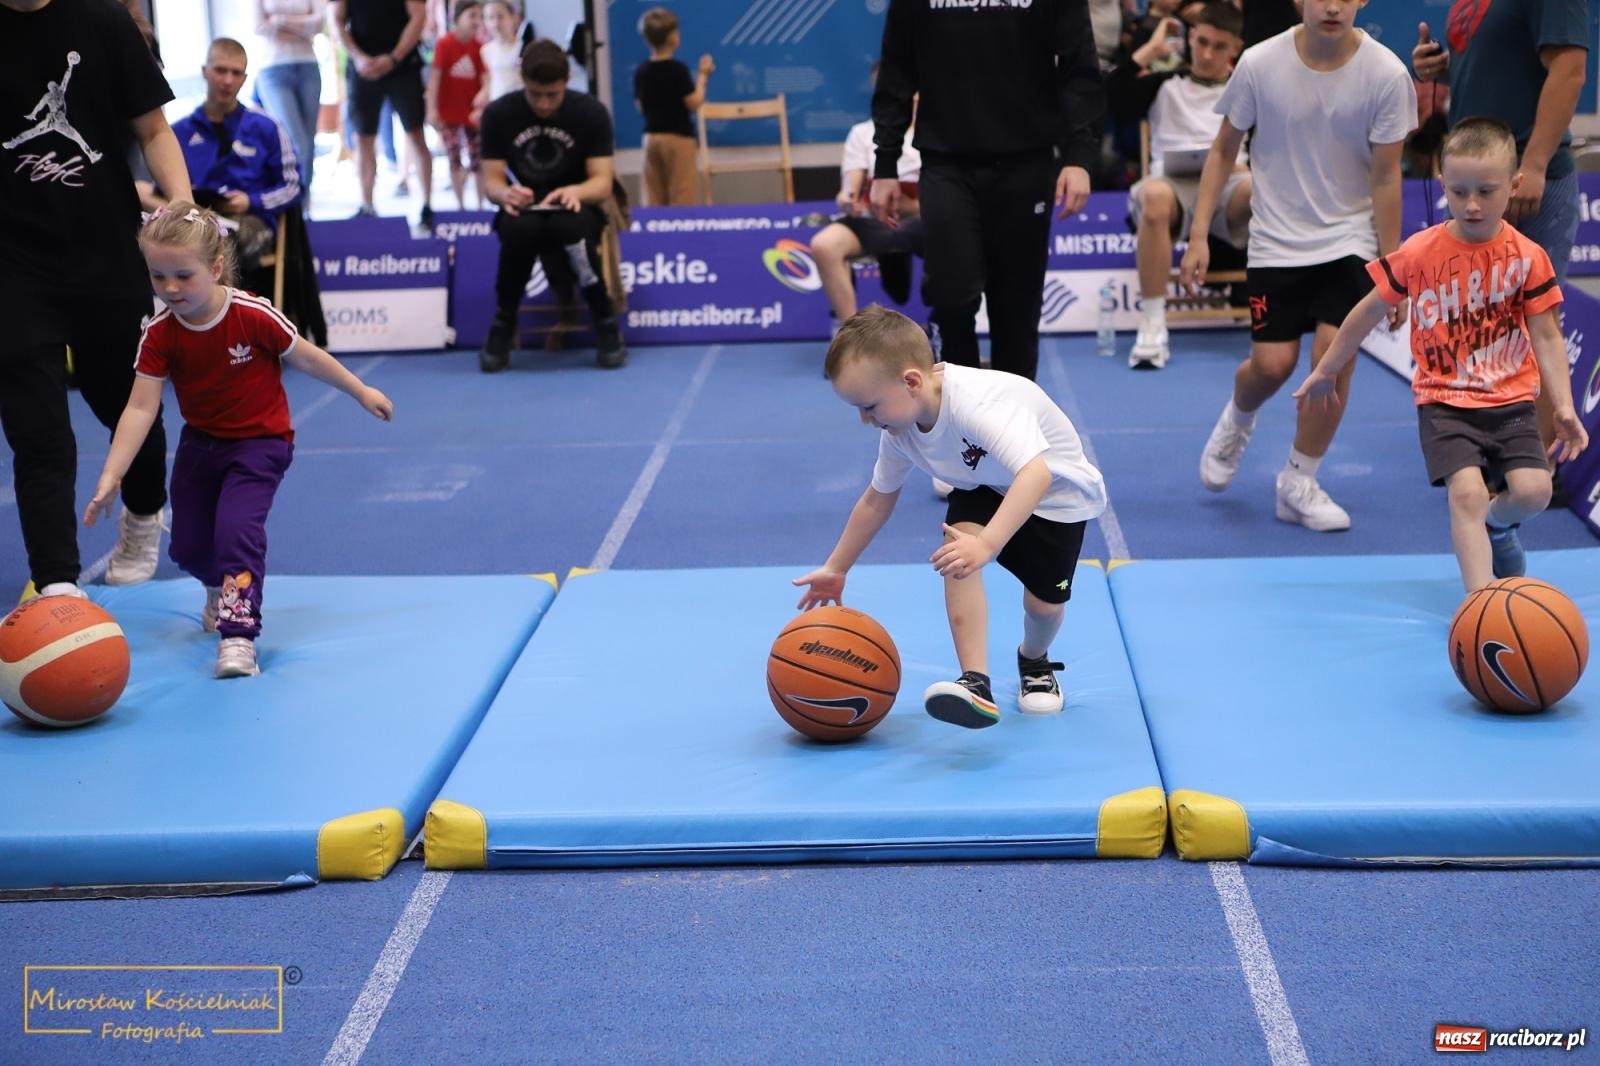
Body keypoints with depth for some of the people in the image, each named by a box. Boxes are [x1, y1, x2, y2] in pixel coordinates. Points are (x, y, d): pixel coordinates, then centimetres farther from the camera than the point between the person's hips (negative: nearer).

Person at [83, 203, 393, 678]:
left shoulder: (254, 317, -24)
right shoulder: (159, 333, -15)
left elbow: (306, 357, -8)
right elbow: (141, 408, -19)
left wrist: (362, 392, 2)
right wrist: (110, 477, -27)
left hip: (260, 442, -4)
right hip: (200, 443, 4)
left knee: (237, 526, -25)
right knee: (187, 547, 9)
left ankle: (238, 632, -20)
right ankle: (222, 588, 43)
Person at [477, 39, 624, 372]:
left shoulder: (592, 112, -7)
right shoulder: (498, 114, -5)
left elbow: (603, 182, -11)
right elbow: (491, 181, -5)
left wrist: (575, 191, -36)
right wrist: (505, 194, -31)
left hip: (574, 208, -1)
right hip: (525, 209, 1)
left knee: (572, 225, -39)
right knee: (519, 228, -38)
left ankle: (606, 322, -17)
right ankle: (503, 324, -14)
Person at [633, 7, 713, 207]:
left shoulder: (640, 71, 5)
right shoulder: (678, 69, -13)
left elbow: (641, 108, 12)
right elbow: (694, 104, -13)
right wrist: (702, 76, -2)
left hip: (651, 137, 6)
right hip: (678, 138, -6)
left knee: (654, 200, 8)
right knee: (682, 196, -3)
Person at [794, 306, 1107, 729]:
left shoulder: (977, 404, -43)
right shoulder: (899, 428, -18)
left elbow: (1035, 473, -55)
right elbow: (877, 499, 0)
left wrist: (987, 543, -66)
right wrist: (835, 568, 3)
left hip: (1057, 492, -5)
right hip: (985, 487, 5)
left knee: (1045, 602, -8)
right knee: (956, 549, -25)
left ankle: (1034, 662, 30)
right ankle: (976, 683, -26)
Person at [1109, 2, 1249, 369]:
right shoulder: (1165, 84, 23)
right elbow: (1114, 92, 5)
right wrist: (1152, 49, 9)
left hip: (1229, 185, 1)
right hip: (1175, 181, 0)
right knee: (1154, 196, -40)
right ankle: (1152, 327, -37)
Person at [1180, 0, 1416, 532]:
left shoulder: (1386, 75, -12)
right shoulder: (1260, 64, -11)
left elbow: (1386, 178, -6)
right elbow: (1223, 150, 0)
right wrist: (1199, 237, -4)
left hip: (1349, 238, 0)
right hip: (1276, 240, 0)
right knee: (1272, 363, -5)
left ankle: (1298, 484, 7)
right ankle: (1237, 420, 33)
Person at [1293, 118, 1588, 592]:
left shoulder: (1528, 258, -5)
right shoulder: (1418, 254, -6)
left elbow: (1547, 337, -1)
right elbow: (1371, 309, 6)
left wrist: (1563, 406, -10)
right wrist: (1325, 371, 13)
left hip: (1511, 399, 2)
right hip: (1444, 401, -1)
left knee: (1533, 490, -13)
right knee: (1467, 491, -20)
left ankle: (1496, 526, 25)